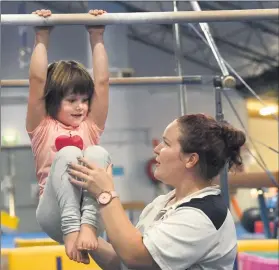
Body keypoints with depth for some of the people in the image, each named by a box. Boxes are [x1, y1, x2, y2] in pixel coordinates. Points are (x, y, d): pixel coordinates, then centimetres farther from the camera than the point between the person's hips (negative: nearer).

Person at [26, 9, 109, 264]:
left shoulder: (91, 127, 20)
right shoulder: (43, 128, 12)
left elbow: (102, 81, 14)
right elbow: (37, 80, 3)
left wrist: (97, 38, 13)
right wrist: (42, 39, 5)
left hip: (93, 209, 2)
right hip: (55, 214, -2)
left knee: (96, 153, -26)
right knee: (67, 154, -29)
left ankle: (88, 226, -41)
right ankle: (71, 229, -41)